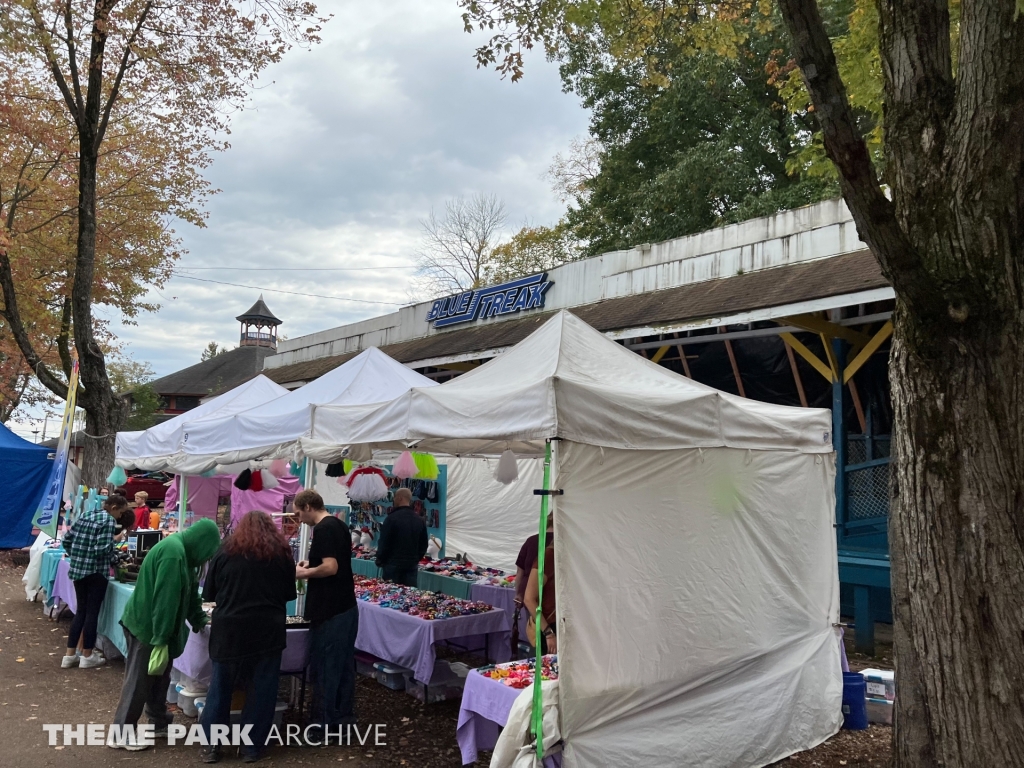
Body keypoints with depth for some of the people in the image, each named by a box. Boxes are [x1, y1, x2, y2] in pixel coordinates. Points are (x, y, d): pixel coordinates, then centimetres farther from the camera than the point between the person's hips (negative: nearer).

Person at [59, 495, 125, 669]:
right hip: (96, 571, -7)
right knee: (92, 612, 3)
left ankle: (70, 655, 18)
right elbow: (103, 548, -20)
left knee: (81, 610, 15)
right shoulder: (108, 520, -12)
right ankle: (87, 656, 11)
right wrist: (115, 559, -3)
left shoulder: (85, 515, 11)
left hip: (77, 569, 7)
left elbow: (67, 539, 13)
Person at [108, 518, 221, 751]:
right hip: (147, 626, -10)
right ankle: (120, 733, 11)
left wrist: (199, 620, 25)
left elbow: (189, 592, 19)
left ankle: (159, 722, 30)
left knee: (159, 676, 18)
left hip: (153, 625, 10)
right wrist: (161, 639, -25)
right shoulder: (173, 552, -26)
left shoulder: (181, 551, 8)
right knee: (139, 680, 0)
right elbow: (165, 599, -27)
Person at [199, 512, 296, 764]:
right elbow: (290, 593, 13)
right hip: (268, 630, 0)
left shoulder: (226, 551, 3)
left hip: (229, 629, 1)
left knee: (221, 688, 14)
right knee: (261, 690, 10)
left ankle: (211, 745, 21)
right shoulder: (282, 552, 3)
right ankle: (251, 748, 17)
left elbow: (208, 594, 9)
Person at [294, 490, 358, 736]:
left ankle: (323, 724, 8)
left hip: (330, 611, -9)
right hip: (346, 607, 10)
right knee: (344, 665, 14)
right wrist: (312, 566, 14)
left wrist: (304, 573, -10)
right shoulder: (339, 525, 12)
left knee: (324, 667, 0)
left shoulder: (323, 529, -17)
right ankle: (344, 718, 23)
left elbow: (330, 567, -24)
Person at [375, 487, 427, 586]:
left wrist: (379, 561, 3)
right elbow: (424, 545, 13)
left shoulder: (392, 518, -11)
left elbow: (383, 543, -9)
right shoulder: (420, 520, 7)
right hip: (412, 565, 5)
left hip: (393, 564, -5)